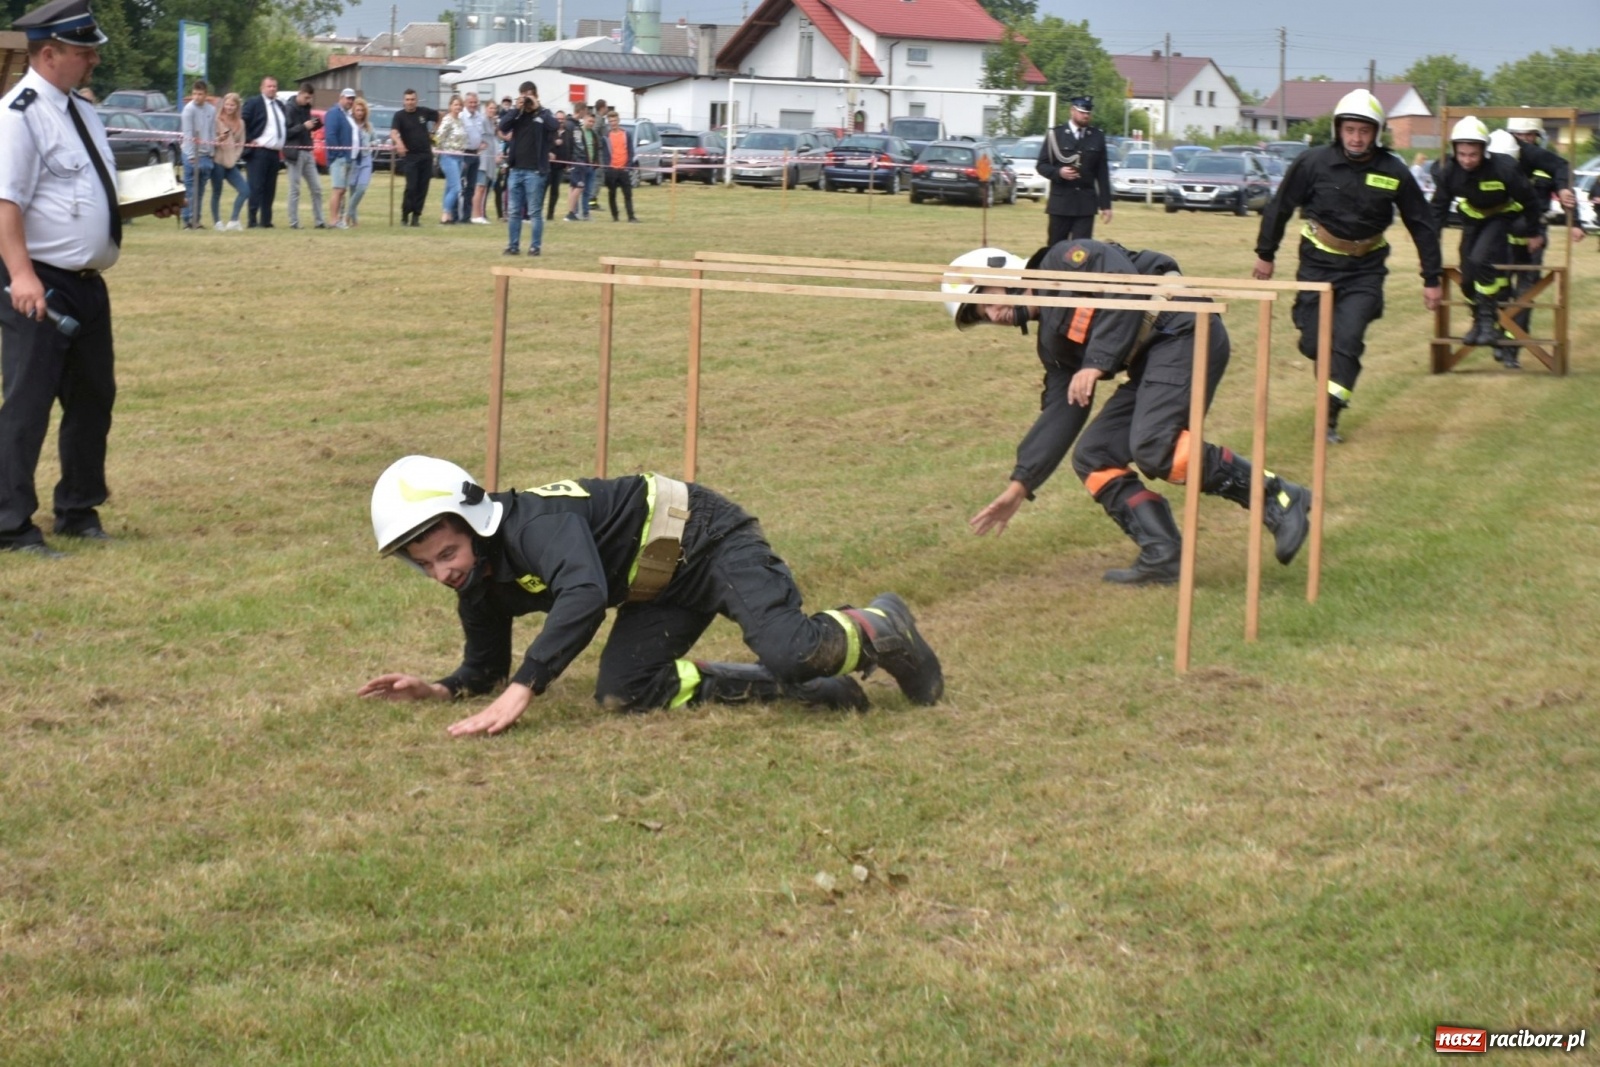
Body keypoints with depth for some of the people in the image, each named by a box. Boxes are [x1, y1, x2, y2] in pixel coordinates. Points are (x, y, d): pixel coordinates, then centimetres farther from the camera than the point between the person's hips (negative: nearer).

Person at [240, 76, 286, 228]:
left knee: (270, 189, 7)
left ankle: (266, 221, 10)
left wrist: (282, 144, 14)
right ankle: (253, 220, -8)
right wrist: (248, 141, -11)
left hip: (275, 153, 6)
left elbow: (285, 126, 25)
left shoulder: (280, 105, 16)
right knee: (256, 187, -9)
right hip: (258, 152, -6)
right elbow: (243, 123, -6)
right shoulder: (253, 103, -3)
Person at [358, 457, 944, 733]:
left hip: (704, 539, -9)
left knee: (790, 650, -29)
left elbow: (585, 595, -49)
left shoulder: (535, 523, -31)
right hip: (661, 588, 9)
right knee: (623, 693, -9)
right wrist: (440, 689, -11)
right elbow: (486, 666, 12)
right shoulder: (482, 586, -2)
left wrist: (521, 689, -52)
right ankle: (793, 686, 2)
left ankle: (879, 627, 8)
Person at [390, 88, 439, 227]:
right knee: (411, 187, -12)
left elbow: (438, 117, 24)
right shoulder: (400, 116, -6)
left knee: (422, 188, 2)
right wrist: (399, 142, -43)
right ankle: (405, 216, -2)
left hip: (426, 155, 4)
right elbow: (393, 132, -23)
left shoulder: (424, 112, 5)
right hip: (410, 156, -4)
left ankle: (416, 216, 8)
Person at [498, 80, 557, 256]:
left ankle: (535, 246, 4)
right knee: (513, 212, 6)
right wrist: (516, 109, -12)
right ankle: (512, 245, 12)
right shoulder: (516, 114, 10)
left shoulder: (543, 113, 2)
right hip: (516, 169, 4)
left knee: (534, 212, 0)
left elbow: (553, 126, -18)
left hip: (535, 171, -4)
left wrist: (537, 108, -14)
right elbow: (503, 126, -5)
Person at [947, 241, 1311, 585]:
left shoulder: (1063, 260, 0)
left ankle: (1275, 497, -17)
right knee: (1093, 459, 4)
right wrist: (1020, 486, 19)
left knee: (1153, 448, -25)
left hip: (1185, 333, -10)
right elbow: (1062, 411, 21)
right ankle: (1161, 556, -4)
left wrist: (1097, 363, -19)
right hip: (1151, 365, 10)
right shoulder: (1053, 340, 23)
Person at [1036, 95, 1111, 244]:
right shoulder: (1055, 134, 2)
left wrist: (1105, 204, 4)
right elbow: (1041, 165, 3)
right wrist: (1058, 172, -18)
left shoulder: (1098, 136, 9)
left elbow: (1103, 173, 8)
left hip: (1086, 203, 1)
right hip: (1060, 201, -1)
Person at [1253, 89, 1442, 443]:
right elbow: (1280, 207, 2)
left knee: (1347, 340, -14)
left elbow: (1422, 225, 3)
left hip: (1365, 270, -1)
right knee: (1314, 343, 3)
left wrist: (1431, 279, 3)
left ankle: (1330, 416, -9)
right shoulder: (1313, 162, -10)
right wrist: (1265, 254, 7)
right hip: (1318, 263, 1)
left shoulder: (1394, 173, -7)